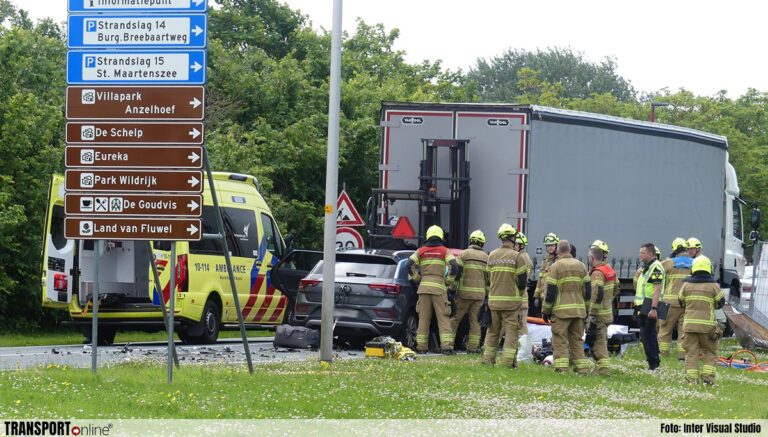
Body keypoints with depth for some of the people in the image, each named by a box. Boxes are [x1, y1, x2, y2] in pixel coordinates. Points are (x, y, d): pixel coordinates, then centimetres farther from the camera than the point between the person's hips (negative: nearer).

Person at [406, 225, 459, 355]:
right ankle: (447, 346, -11)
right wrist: (448, 281, 1)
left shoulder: (421, 251, 8)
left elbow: (409, 264, -3)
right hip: (439, 288, -2)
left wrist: (417, 279, 8)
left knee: (423, 318, 8)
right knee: (443, 318, -2)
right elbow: (454, 266, -12)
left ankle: (421, 346, 6)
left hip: (424, 286, 2)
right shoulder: (445, 251, 2)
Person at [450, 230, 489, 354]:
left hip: (465, 292, -3)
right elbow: (489, 277, 8)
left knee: (455, 319, 1)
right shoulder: (486, 257, 10)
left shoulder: (464, 254, -2)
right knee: (474, 321, 8)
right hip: (479, 294, 3)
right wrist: (487, 293, 15)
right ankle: (473, 347, 5)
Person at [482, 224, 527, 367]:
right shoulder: (516, 256, -8)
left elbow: (488, 278, 13)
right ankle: (508, 361, -5)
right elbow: (522, 280, -8)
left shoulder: (492, 256, 7)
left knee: (493, 331, 14)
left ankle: (488, 359, 15)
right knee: (511, 330, 0)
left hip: (494, 300, 5)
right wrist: (520, 290, 11)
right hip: (511, 300, -5)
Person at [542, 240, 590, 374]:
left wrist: (546, 311, 1)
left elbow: (551, 291, -7)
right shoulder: (581, 266, 10)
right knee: (577, 340, 11)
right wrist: (586, 308, 21)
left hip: (561, 311, -5)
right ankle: (581, 368, 8)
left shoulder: (555, 267, -5)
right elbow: (587, 290, 11)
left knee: (560, 341, -2)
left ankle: (561, 368, -11)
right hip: (579, 310, 5)